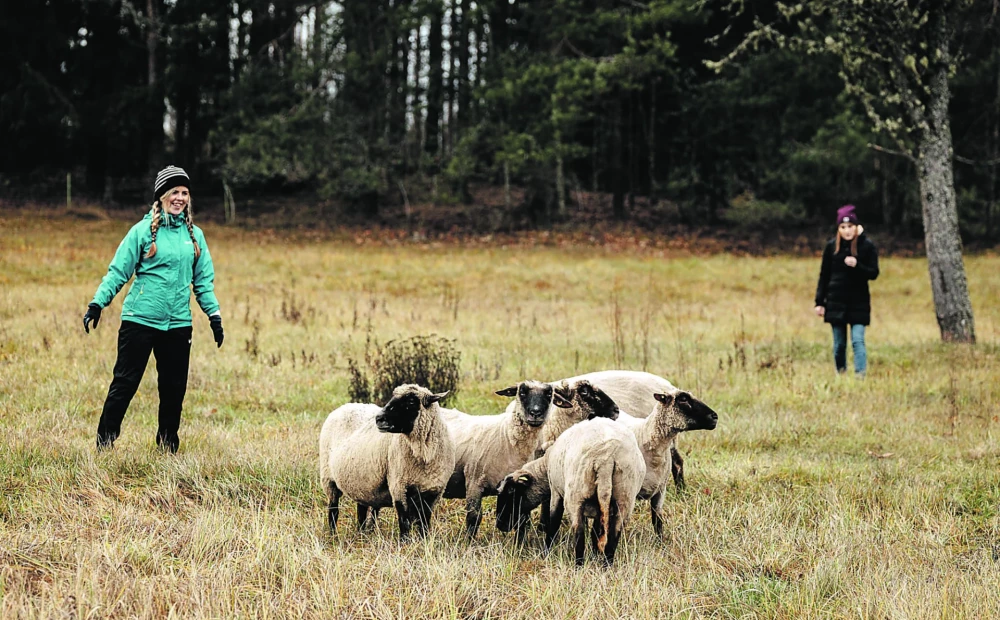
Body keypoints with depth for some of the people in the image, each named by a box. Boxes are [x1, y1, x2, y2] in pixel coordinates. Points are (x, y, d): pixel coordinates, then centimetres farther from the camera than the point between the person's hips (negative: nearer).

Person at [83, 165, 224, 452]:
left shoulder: (195, 235, 10)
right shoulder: (143, 230, -2)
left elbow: (203, 280, 15)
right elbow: (118, 272, -4)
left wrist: (214, 314, 8)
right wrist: (98, 303, -13)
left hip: (178, 323, 4)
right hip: (140, 319, -4)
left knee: (174, 388, 8)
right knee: (125, 383, -4)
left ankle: (167, 446, 20)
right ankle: (104, 443, 3)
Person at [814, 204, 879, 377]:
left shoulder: (867, 246, -5)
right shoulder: (832, 246, 1)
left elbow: (874, 273, -5)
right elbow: (824, 275, 7)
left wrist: (857, 266, -24)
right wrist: (819, 302, 4)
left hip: (859, 302, -2)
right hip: (836, 302, 2)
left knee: (858, 340, -12)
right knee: (839, 343, 8)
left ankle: (860, 375, -16)